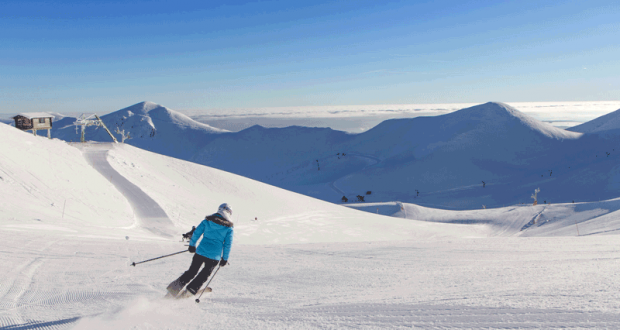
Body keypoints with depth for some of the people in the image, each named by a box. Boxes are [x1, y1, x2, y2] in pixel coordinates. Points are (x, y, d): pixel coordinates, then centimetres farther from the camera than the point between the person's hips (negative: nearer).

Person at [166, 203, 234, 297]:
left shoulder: (207, 221, 3)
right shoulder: (229, 228, -2)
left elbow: (196, 233, 5)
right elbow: (227, 244, 0)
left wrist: (192, 245, 19)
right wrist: (224, 259, 9)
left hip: (201, 251, 2)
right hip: (214, 256, -2)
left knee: (192, 271, 17)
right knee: (205, 273, 17)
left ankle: (178, 284, 6)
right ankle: (191, 290, 10)